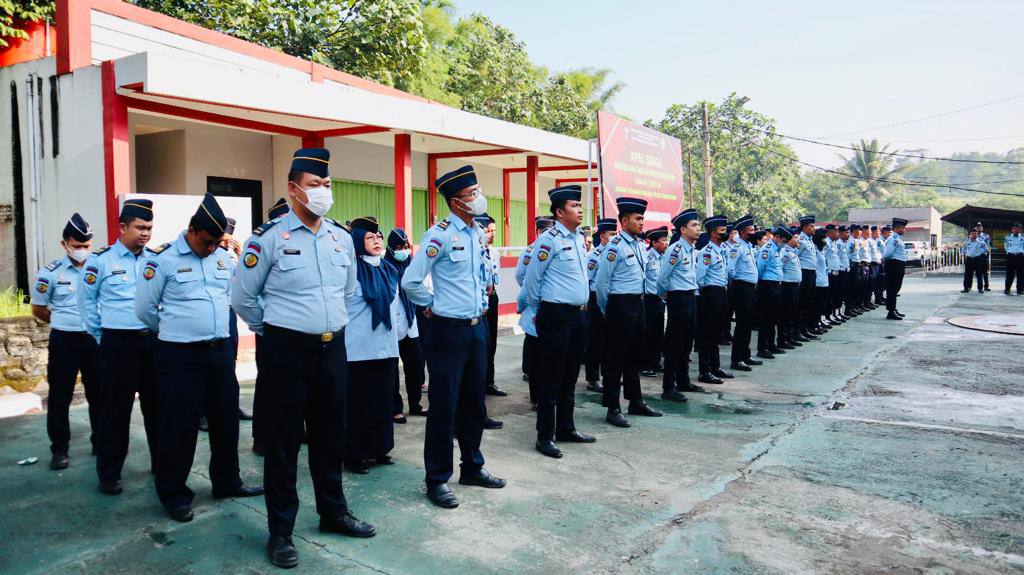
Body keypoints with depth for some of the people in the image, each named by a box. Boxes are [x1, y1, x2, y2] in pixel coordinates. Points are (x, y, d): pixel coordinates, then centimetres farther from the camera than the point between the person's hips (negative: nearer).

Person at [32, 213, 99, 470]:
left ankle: (100, 442, 24)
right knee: (59, 397, 3)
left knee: (98, 394, 10)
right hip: (64, 340, -2)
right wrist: (64, 322, 6)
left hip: (95, 339, 2)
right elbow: (38, 309, 5)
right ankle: (59, 449, 15)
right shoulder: (50, 273, -4)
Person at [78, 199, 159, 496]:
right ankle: (109, 474, 14)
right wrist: (101, 336, 3)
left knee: (157, 404, 12)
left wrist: (159, 327, 8)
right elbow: (86, 301, 2)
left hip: (152, 340, 4)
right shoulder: (101, 260, -4)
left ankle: (161, 463, 25)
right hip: (118, 343, -4)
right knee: (115, 409, 3)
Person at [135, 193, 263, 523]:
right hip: (180, 356, -5)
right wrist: (175, 330, 10)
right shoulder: (163, 259, -8)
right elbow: (145, 308, -2)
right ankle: (174, 494, 18)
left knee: (226, 420, 13)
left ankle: (227, 482, 29)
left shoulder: (223, 258, 8)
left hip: (221, 350, 5)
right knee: (180, 426, 2)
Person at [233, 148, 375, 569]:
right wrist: (274, 329, 6)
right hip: (287, 351, -5)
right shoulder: (269, 237, -10)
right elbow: (242, 297, -2)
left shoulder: (342, 237, 7)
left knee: (331, 435, 16)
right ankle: (280, 531, 19)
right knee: (283, 440, 5)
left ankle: (333, 512, 33)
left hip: (333, 348, 5)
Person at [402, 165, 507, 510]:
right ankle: (437, 480, 13)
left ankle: (472, 468, 31)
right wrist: (432, 306, -4)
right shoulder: (440, 235, -15)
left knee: (473, 403, 16)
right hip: (448, 330, -7)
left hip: (477, 328, 7)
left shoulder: (479, 234, 9)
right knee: (444, 407, 1)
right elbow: (411, 281, -16)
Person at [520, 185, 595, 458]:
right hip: (556, 315, -8)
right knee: (551, 379, -1)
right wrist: (536, 309, 2)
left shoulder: (579, 238, 12)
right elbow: (532, 278, -8)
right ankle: (545, 436, 8)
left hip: (579, 314, 8)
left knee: (570, 376, 16)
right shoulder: (549, 240, -13)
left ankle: (566, 428, 28)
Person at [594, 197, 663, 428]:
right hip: (620, 305, -8)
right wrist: (606, 310, -2)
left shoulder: (640, 245, 11)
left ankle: (636, 402, 28)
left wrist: (639, 301, 20)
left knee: (635, 355, 16)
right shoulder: (615, 246, -15)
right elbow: (601, 282, -12)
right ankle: (612, 408, 7)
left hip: (638, 304, 8)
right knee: (616, 357, -1)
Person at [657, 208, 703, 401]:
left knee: (687, 342, 16)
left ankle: (683, 382, 29)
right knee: (675, 343, -4)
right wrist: (665, 296, 3)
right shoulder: (675, 250, -16)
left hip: (691, 298, 9)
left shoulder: (693, 250, 11)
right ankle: (668, 388, 2)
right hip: (678, 299, -9)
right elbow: (662, 278, -12)